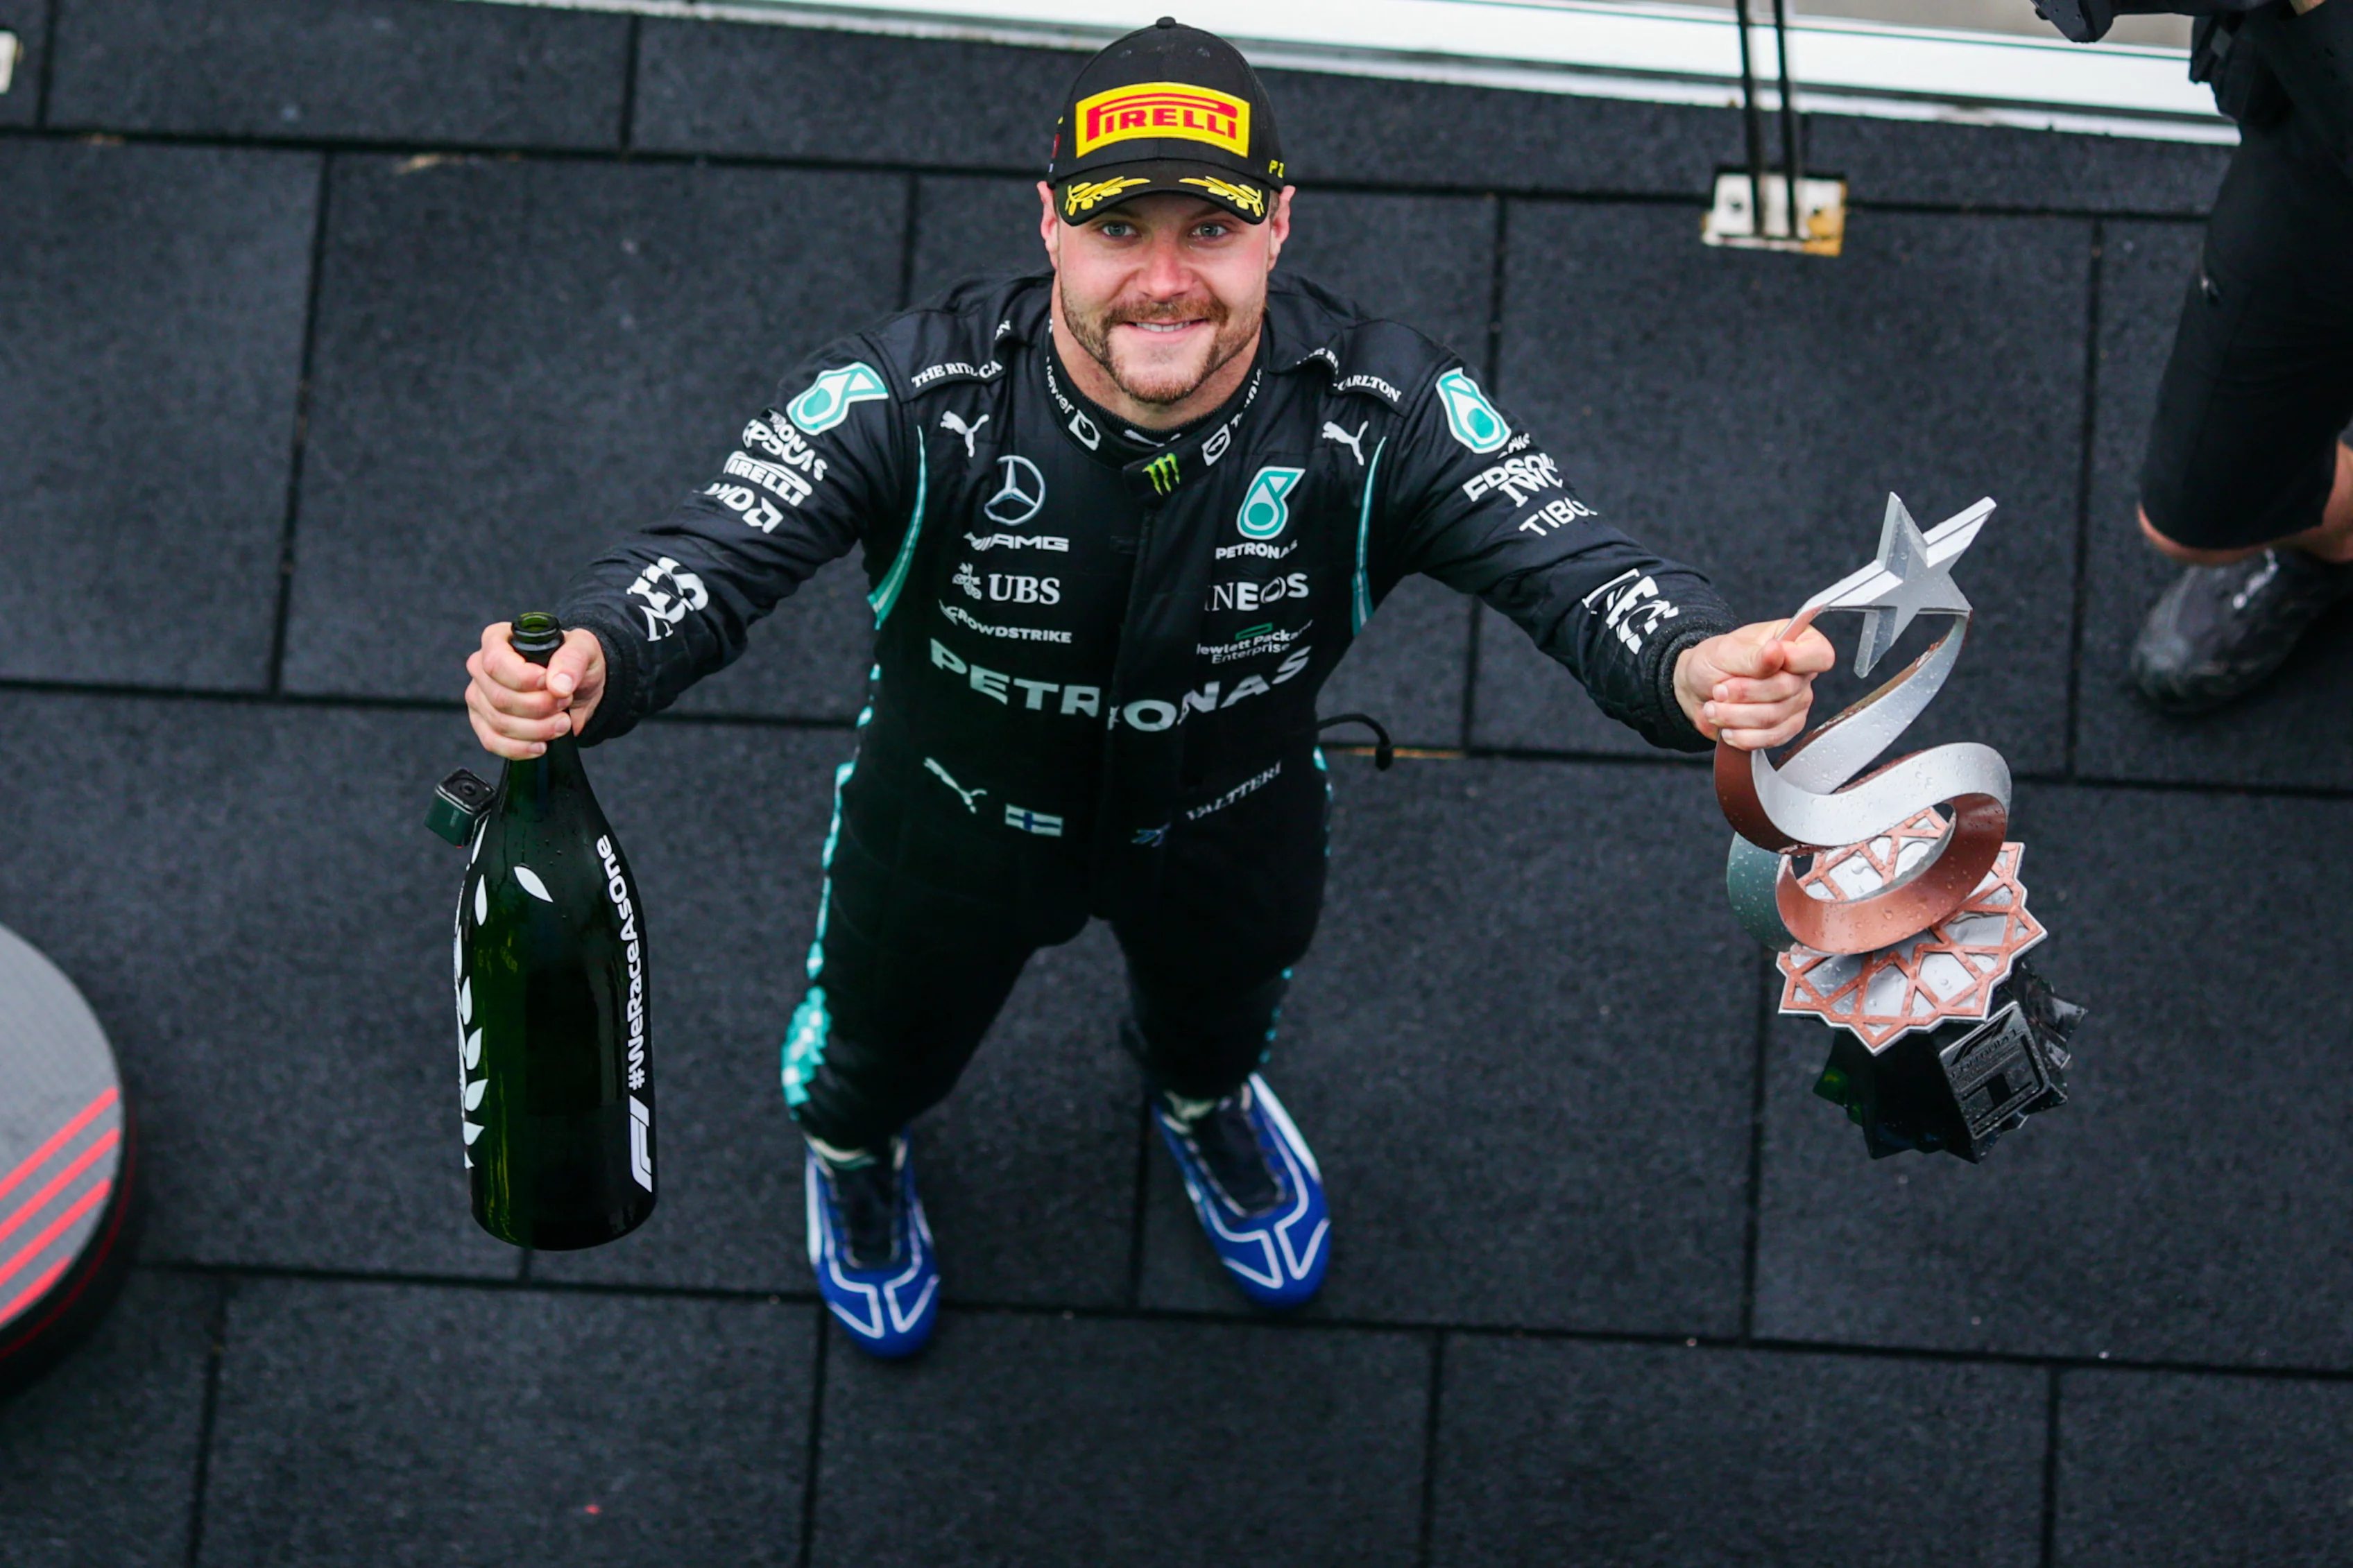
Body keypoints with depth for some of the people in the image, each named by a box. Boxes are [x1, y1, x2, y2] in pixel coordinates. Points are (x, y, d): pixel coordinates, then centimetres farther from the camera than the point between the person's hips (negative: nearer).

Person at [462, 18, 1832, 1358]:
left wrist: (1693, 667, -63)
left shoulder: (1378, 412, -32)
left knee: (1222, 1014, 35)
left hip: (1230, 832, 1)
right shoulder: (915, 399, -36)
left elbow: (1564, 558, -39)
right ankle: (854, 1151, 70)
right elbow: (718, 553, -41)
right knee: (890, 1047, 29)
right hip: (954, 825, -1)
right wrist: (587, 664, -66)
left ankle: (1203, 1101, 76)